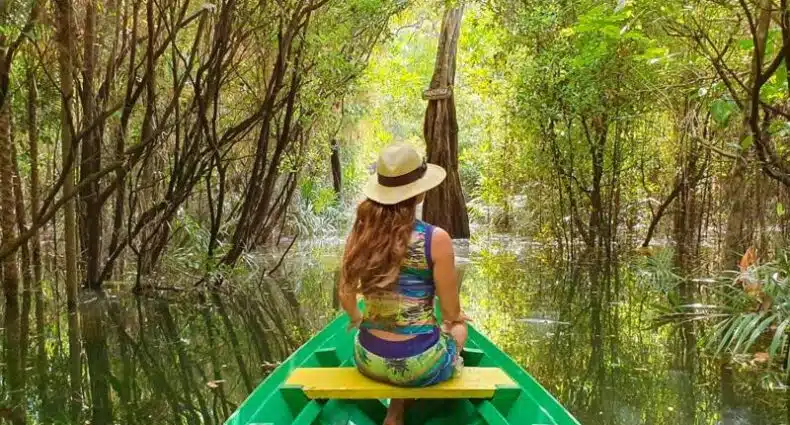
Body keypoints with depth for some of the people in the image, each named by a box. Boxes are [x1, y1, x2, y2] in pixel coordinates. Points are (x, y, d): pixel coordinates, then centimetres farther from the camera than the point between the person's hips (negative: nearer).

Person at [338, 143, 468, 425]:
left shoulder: (360, 232, -6)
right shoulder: (435, 239, -17)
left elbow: (345, 296, 4)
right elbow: (451, 313, -9)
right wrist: (455, 319, 16)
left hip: (368, 359, 4)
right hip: (419, 364, -4)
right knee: (458, 328, 32)